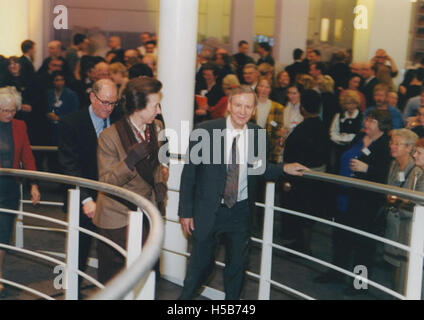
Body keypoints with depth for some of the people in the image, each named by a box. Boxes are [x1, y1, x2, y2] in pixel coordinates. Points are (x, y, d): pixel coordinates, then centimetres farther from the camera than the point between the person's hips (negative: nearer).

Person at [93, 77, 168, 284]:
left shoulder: (157, 129, 3)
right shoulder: (110, 137, -15)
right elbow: (105, 182, -14)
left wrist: (160, 183, 2)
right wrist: (130, 160, -30)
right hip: (117, 219, -4)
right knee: (111, 282, 5)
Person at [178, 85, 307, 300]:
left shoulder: (258, 135, -3)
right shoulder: (205, 131, -12)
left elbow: (259, 169, 9)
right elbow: (189, 172, -8)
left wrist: (284, 168, -8)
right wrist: (186, 211, -8)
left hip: (241, 210, 3)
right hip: (208, 210, -3)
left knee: (237, 264, 15)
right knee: (201, 263, 8)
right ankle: (185, 297, 33)